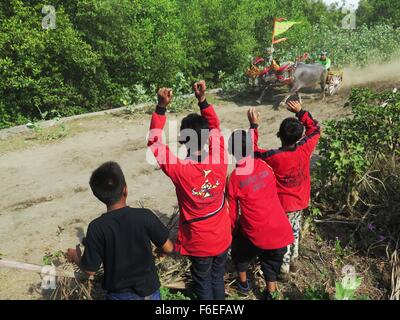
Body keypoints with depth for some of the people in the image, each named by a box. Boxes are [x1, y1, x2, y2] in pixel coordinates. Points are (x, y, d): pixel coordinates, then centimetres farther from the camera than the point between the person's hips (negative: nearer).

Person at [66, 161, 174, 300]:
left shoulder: (96, 227, -20)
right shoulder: (145, 216, -20)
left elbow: (90, 270, -11)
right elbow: (168, 248, -10)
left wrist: (75, 258, 9)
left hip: (120, 295, 0)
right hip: (149, 291, 1)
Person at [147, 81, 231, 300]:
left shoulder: (180, 171, -30)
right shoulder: (220, 161, -20)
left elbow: (154, 143, -18)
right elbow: (215, 128, -3)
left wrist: (161, 108, -24)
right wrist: (202, 100, -10)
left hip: (199, 243, -3)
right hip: (222, 238, 3)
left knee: (203, 283, 22)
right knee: (218, 279, 26)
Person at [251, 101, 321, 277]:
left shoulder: (273, 157, -32)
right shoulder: (305, 149, -20)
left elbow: (252, 151, -16)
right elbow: (315, 129, -1)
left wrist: (254, 126, -14)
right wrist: (300, 111, -4)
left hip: (282, 205, -5)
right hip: (300, 202, 5)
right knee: (294, 232, 26)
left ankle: (283, 269, 31)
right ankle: (293, 262, 44)